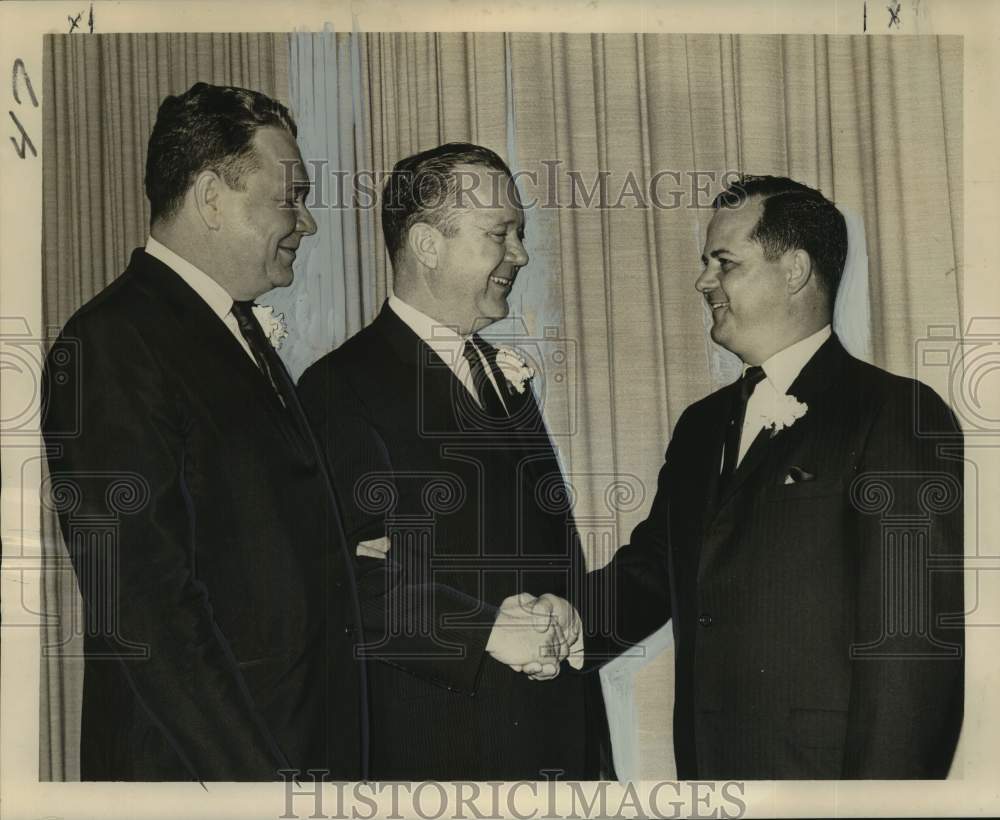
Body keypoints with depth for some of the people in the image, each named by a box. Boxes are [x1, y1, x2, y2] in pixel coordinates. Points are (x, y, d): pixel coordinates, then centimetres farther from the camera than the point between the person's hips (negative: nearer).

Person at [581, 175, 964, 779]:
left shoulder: (900, 416, -11)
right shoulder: (701, 427, 14)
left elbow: (916, 636, -16)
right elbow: (647, 572, 12)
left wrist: (878, 784, -20)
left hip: (824, 771, -7)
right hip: (705, 763, 7)